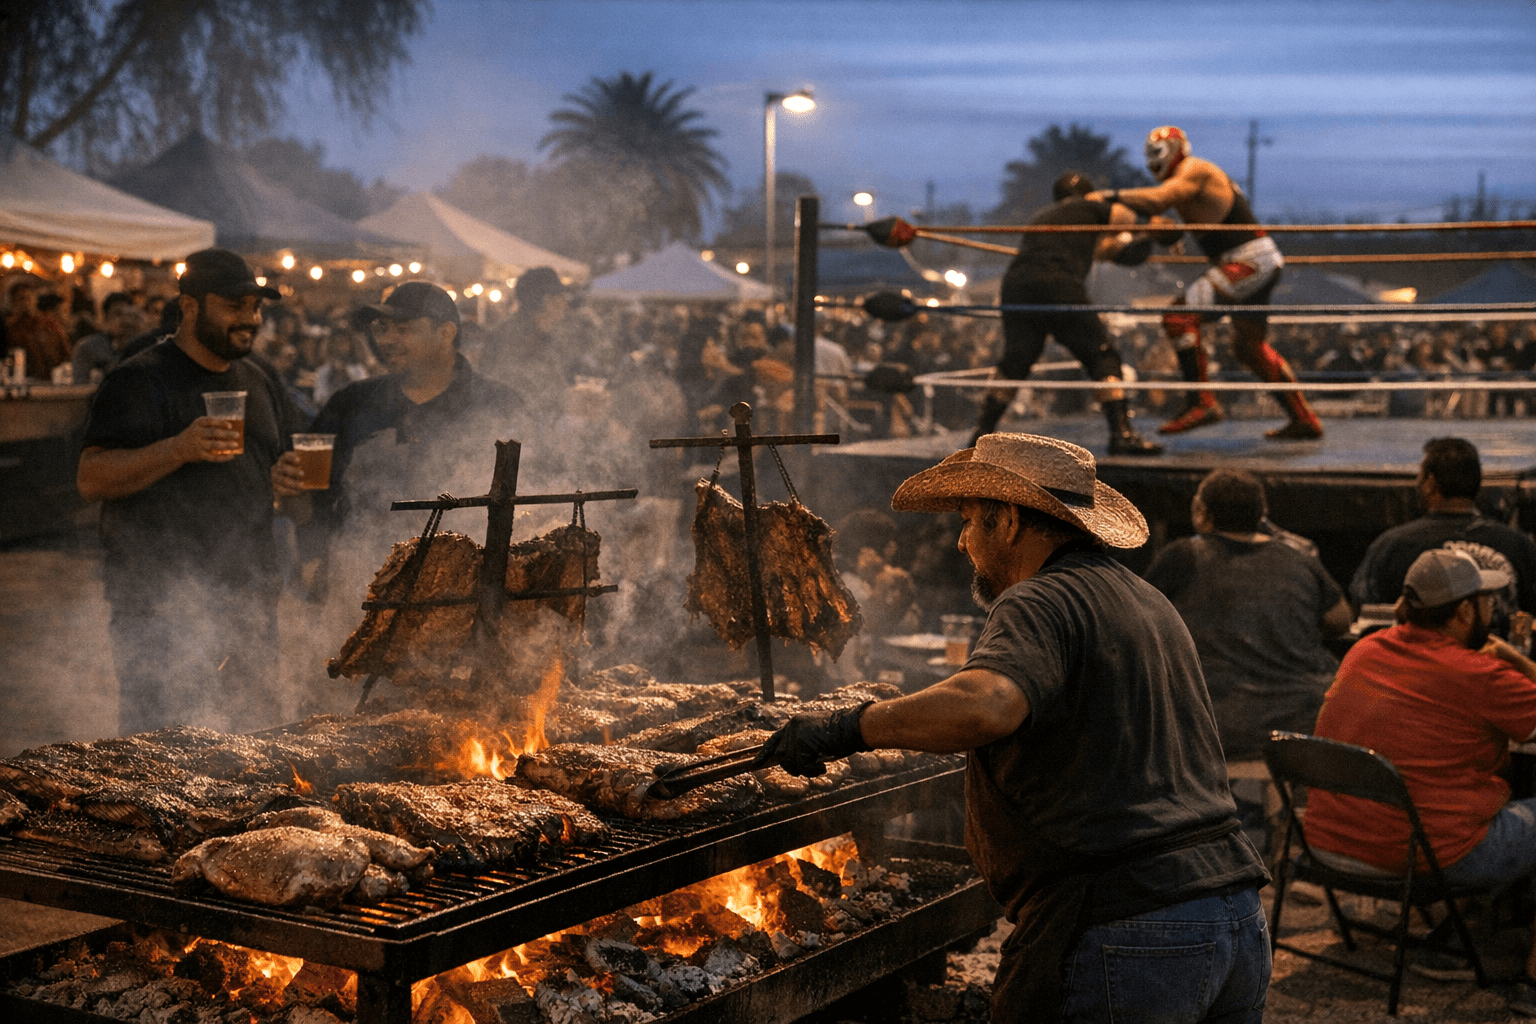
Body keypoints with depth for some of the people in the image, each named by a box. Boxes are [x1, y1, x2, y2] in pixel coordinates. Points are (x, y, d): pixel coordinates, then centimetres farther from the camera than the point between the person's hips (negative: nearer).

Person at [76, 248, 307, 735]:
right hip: (163, 608, -7)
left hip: (251, 602, 7)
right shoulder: (140, 381, -7)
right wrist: (179, 449, -29)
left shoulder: (261, 384, 16)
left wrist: (289, 480, 4)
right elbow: (91, 480, -16)